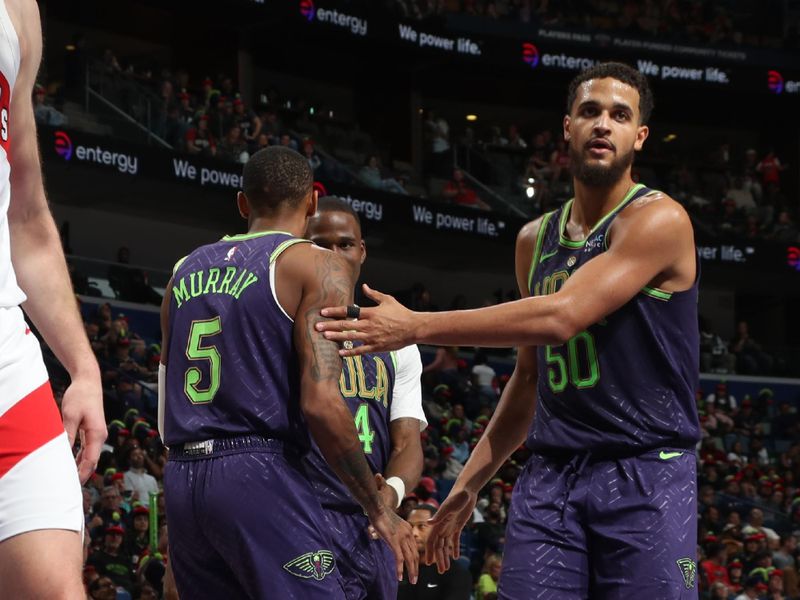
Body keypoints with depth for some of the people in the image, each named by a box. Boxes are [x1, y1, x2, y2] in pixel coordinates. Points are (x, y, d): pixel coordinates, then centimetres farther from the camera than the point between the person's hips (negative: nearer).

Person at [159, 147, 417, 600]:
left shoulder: (187, 270, 18)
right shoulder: (318, 266, -2)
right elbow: (321, 402, -13)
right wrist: (379, 510, -6)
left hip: (181, 478, 7)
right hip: (260, 476, -7)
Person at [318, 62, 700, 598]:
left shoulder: (658, 221, -7)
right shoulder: (535, 240, 16)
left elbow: (561, 317, -20)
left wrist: (416, 327, -21)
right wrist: (471, 481, 20)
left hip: (645, 476, -5)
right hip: (550, 476, 5)